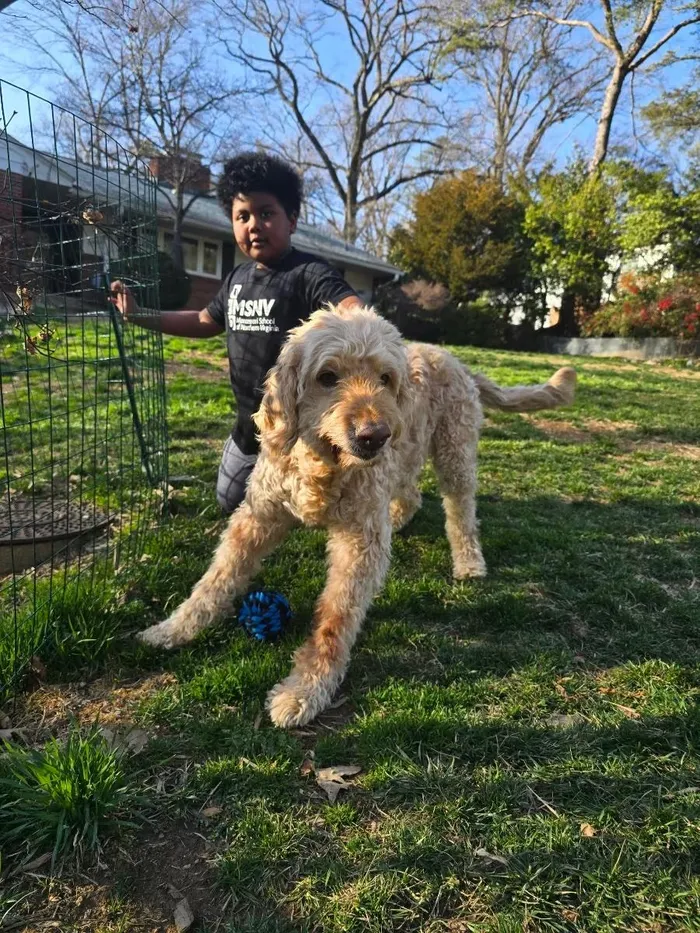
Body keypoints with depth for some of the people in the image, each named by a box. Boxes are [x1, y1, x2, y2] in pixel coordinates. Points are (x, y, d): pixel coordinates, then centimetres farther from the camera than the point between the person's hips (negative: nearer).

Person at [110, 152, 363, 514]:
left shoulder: (309, 274, -17)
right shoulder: (237, 279, 8)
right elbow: (204, 322, 22)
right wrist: (137, 316, 17)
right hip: (248, 426, 8)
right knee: (229, 503, 25)